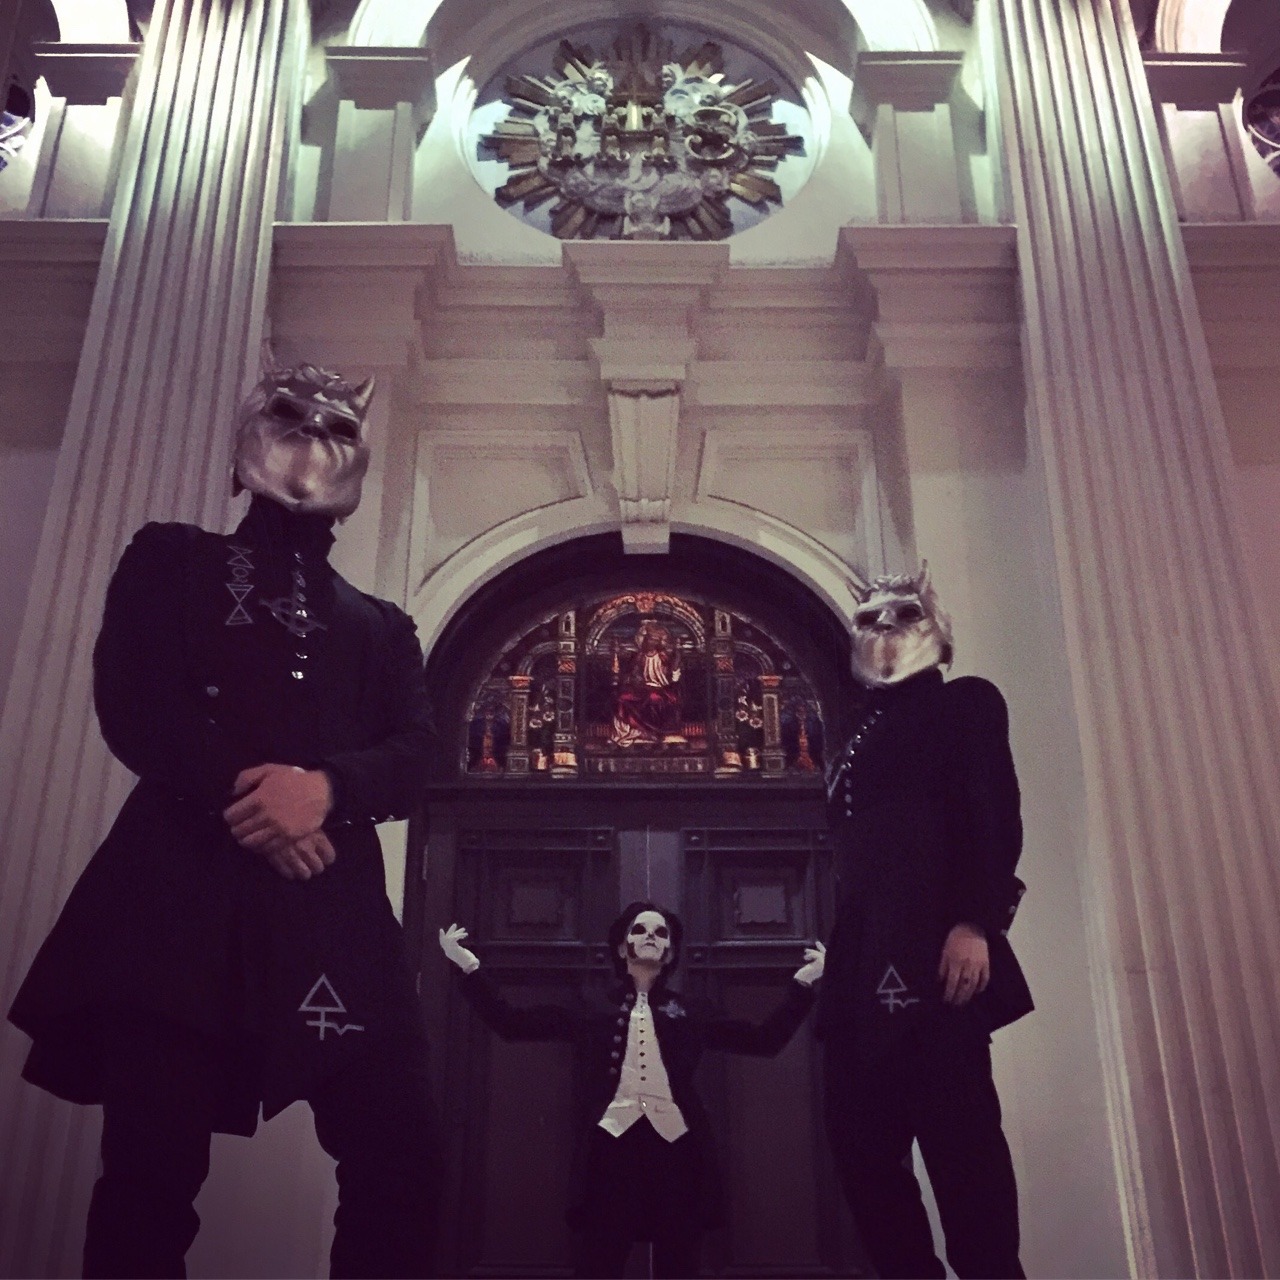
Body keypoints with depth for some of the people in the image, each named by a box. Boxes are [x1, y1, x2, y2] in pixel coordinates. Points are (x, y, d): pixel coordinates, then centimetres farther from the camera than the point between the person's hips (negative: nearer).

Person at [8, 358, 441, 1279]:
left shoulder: (382, 627, 25)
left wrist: (328, 788, -13)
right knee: (152, 1168, -6)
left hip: (336, 910, 3)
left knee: (404, 1160, -6)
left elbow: (416, 756, 8)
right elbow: (131, 701, 2)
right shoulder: (171, 562, 19)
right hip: (183, 893, -2)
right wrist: (237, 796, -12)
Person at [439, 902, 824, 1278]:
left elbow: (764, 1039, 15)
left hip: (676, 1146, 1)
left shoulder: (691, 1012, 17)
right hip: (612, 1144, -1)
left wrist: (803, 981, 9)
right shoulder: (591, 1006, 14)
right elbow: (511, 1023, 10)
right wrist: (467, 965, 3)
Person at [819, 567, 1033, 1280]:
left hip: (936, 949, -7)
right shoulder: (862, 739, 28)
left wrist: (975, 922, -19)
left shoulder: (965, 703, 10)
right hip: (866, 964, 7)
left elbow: (996, 817, -6)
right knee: (864, 1143, 3)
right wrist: (837, 956, 15)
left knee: (958, 1134, -10)